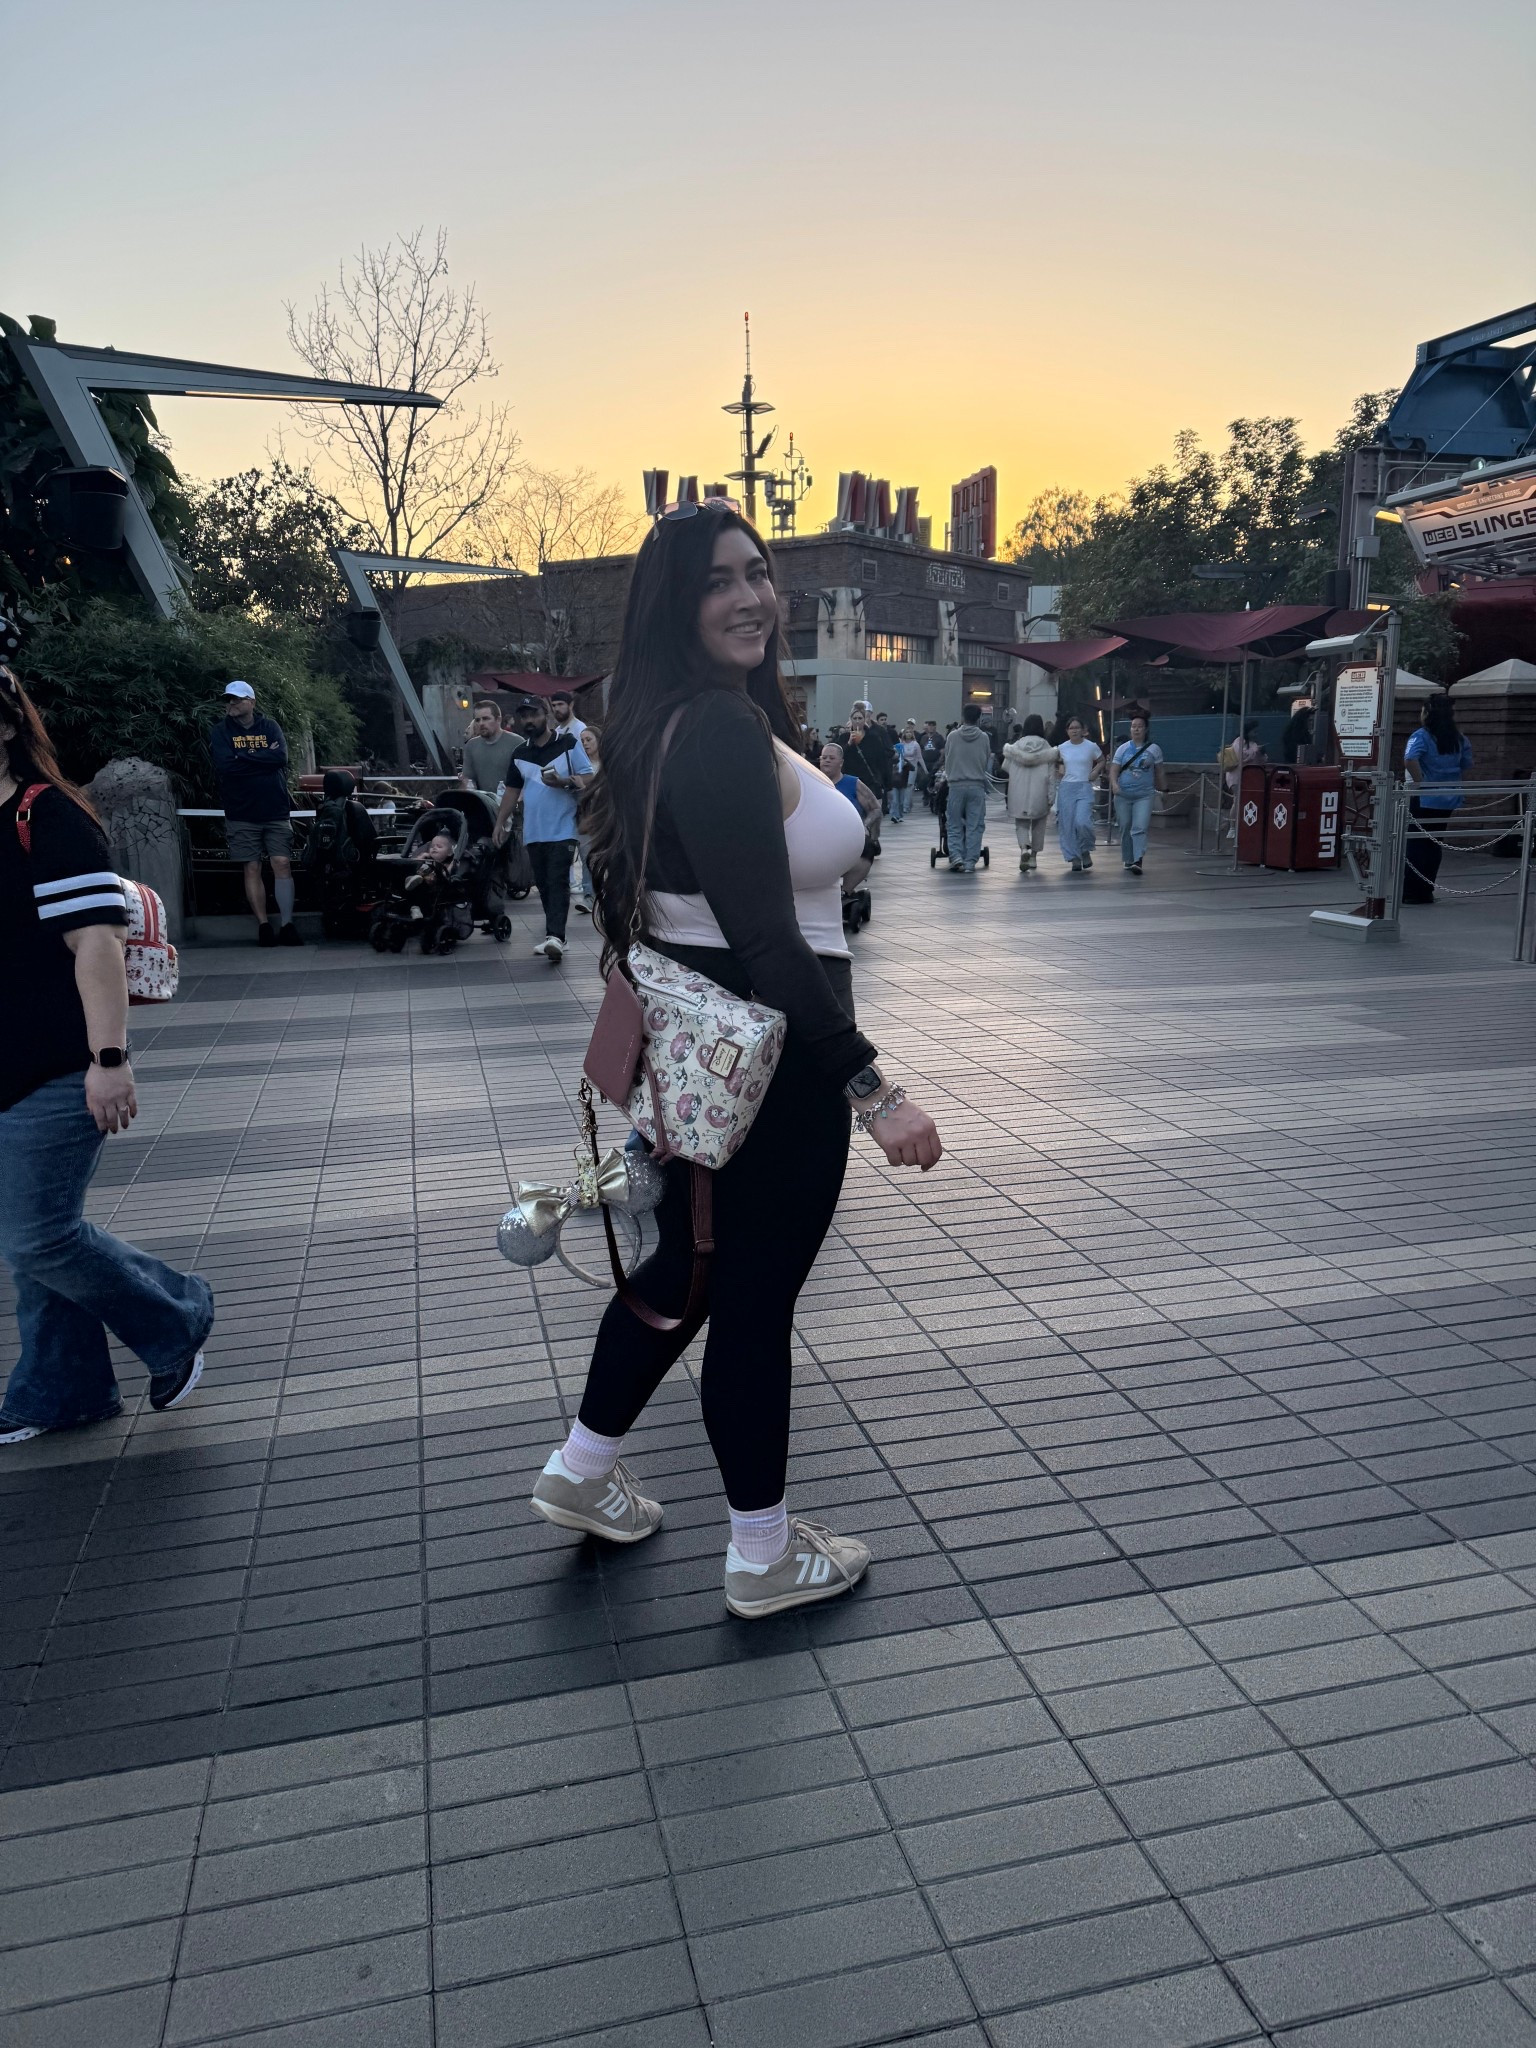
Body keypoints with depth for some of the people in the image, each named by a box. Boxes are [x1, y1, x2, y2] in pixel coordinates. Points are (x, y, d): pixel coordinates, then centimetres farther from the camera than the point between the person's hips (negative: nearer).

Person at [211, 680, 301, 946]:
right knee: (252, 869, 0)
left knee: (282, 865, -6)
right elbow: (224, 765, -12)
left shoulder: (270, 727, 7)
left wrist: (243, 757, -9)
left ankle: (287, 925, -4)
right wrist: (262, 757, -9)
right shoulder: (221, 732, 5)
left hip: (275, 811, 0)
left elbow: (281, 757, -10)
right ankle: (264, 926, 4)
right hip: (241, 814, 0)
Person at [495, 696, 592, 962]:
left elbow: (589, 779, -6)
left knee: (558, 883, -12)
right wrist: (500, 823, 13)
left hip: (562, 829, -5)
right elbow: (512, 790, 19)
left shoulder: (569, 744, -1)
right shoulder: (519, 754, 14)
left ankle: (555, 937, -21)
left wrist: (564, 782, -22)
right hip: (533, 831, 6)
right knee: (543, 885, 7)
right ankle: (553, 934, 14)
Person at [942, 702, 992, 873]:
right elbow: (987, 763, 7)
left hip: (956, 786, 0)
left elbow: (946, 761, 8)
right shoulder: (984, 738, -2)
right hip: (977, 786, 0)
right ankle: (970, 862, 2)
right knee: (975, 826, 5)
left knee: (954, 825, 8)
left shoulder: (952, 736, -2)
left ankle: (956, 856, -8)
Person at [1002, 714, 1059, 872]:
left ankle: (1024, 848, -21)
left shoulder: (1016, 746, -3)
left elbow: (1006, 768, 5)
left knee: (1021, 824, 7)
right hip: (1039, 793, 0)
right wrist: (1051, 795, 0)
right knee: (1038, 825, 15)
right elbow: (1051, 774, -4)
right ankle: (1033, 857, 20)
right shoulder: (1046, 747, -5)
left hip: (1019, 793, 0)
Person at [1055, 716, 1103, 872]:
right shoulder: (1061, 748, 5)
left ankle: (1086, 851, 8)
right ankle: (1074, 859, 9)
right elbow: (1055, 762, 23)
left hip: (1084, 788, -3)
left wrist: (1094, 773, 0)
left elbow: (1102, 761, 15)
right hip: (1066, 788, 3)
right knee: (1067, 825, -1)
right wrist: (1060, 769, 4)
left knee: (1082, 822, -18)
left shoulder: (1091, 746, 0)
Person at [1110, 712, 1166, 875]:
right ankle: (1128, 861, 23)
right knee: (1125, 829, 9)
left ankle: (1138, 861, -24)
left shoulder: (1154, 749, 2)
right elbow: (1114, 770, 0)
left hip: (1144, 795, -2)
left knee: (1140, 828, -16)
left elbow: (1158, 772, 11)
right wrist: (1114, 784, -19)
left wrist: (1160, 789, 18)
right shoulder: (1123, 748, 4)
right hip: (1123, 795, 2)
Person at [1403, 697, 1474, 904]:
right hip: (1449, 798, 6)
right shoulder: (1459, 738, 7)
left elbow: (1410, 760, -29)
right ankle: (1426, 891, 15)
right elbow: (1467, 764, 15)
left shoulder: (1422, 736, -13)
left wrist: (1419, 782, -19)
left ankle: (1411, 891, 3)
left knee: (1415, 843, 3)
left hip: (1425, 798, -6)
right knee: (1434, 844, 13)